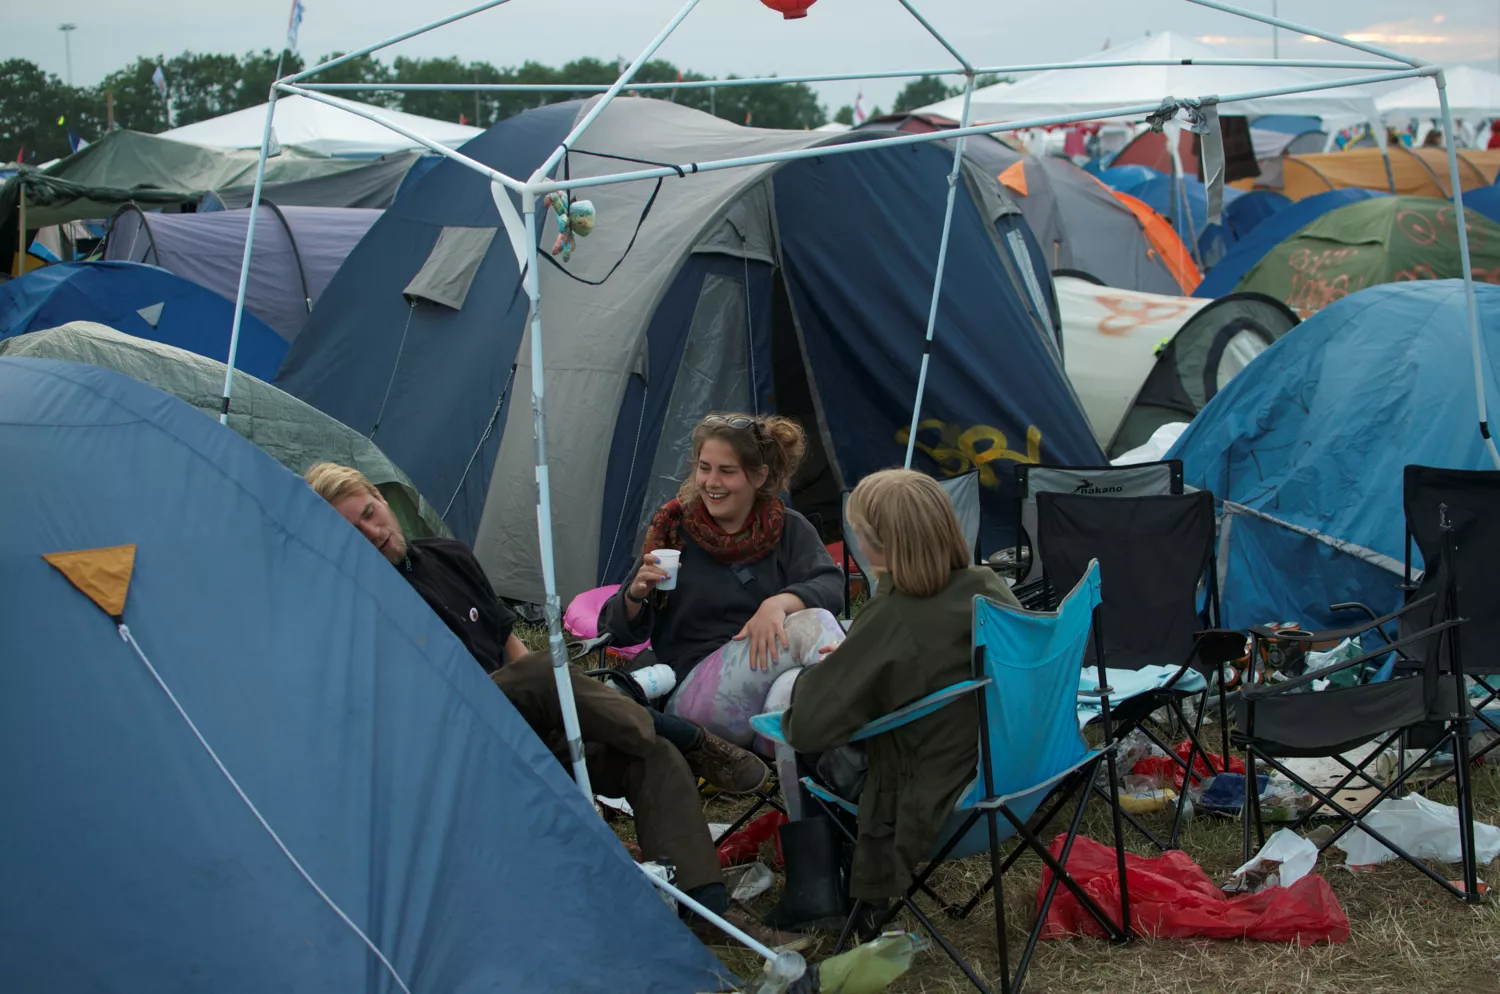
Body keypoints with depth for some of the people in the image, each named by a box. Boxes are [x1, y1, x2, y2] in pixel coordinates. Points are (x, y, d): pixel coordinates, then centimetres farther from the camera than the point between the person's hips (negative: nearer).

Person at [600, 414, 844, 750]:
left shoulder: (789, 530, 12)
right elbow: (617, 631, 8)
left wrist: (780, 603, -26)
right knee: (812, 623, -28)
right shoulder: (672, 530, 7)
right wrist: (636, 594, -15)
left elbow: (830, 585, -7)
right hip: (695, 690, -2)